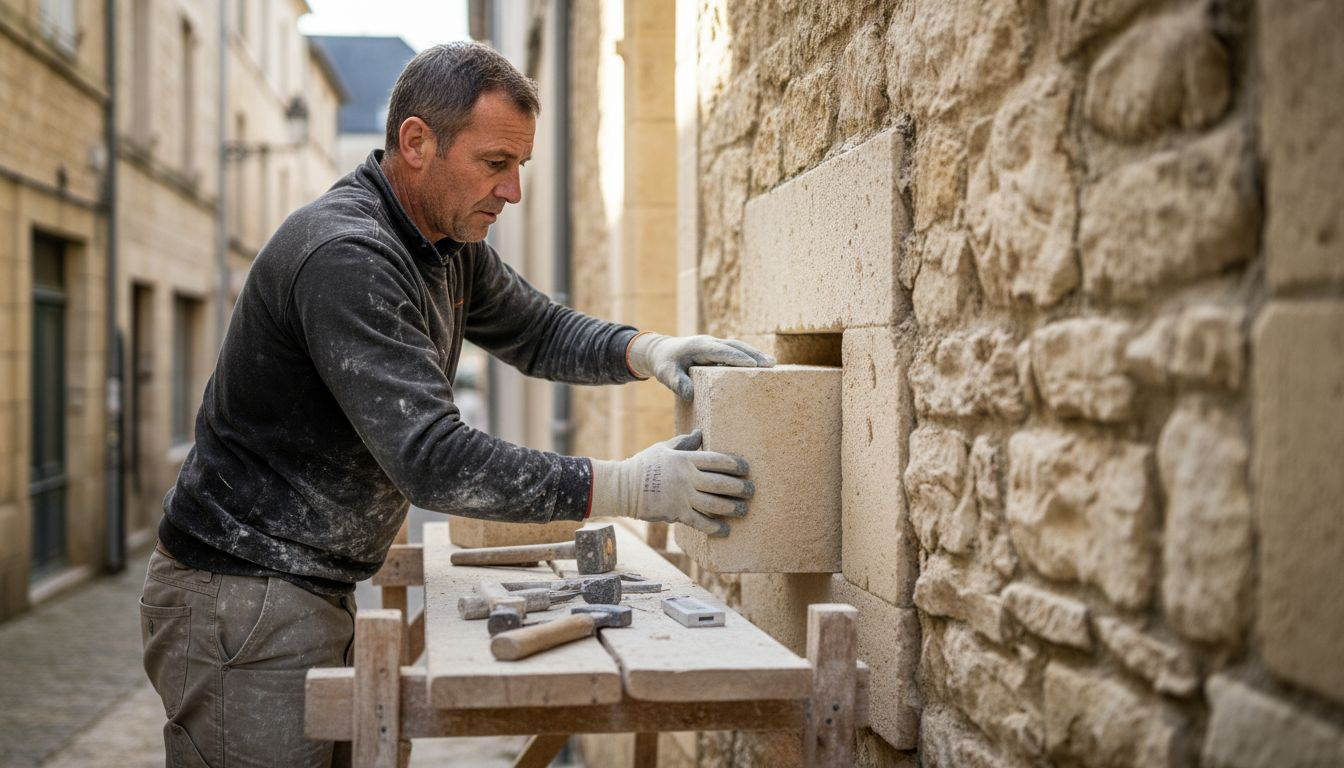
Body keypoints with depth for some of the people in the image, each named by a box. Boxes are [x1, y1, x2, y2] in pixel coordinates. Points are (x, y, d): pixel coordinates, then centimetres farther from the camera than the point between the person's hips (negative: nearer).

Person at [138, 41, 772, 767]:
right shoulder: (344, 255, -25)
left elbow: (538, 330, 17)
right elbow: (432, 460, -31)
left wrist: (646, 350, -4)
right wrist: (627, 488, -30)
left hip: (316, 591, 9)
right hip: (242, 599, -9)